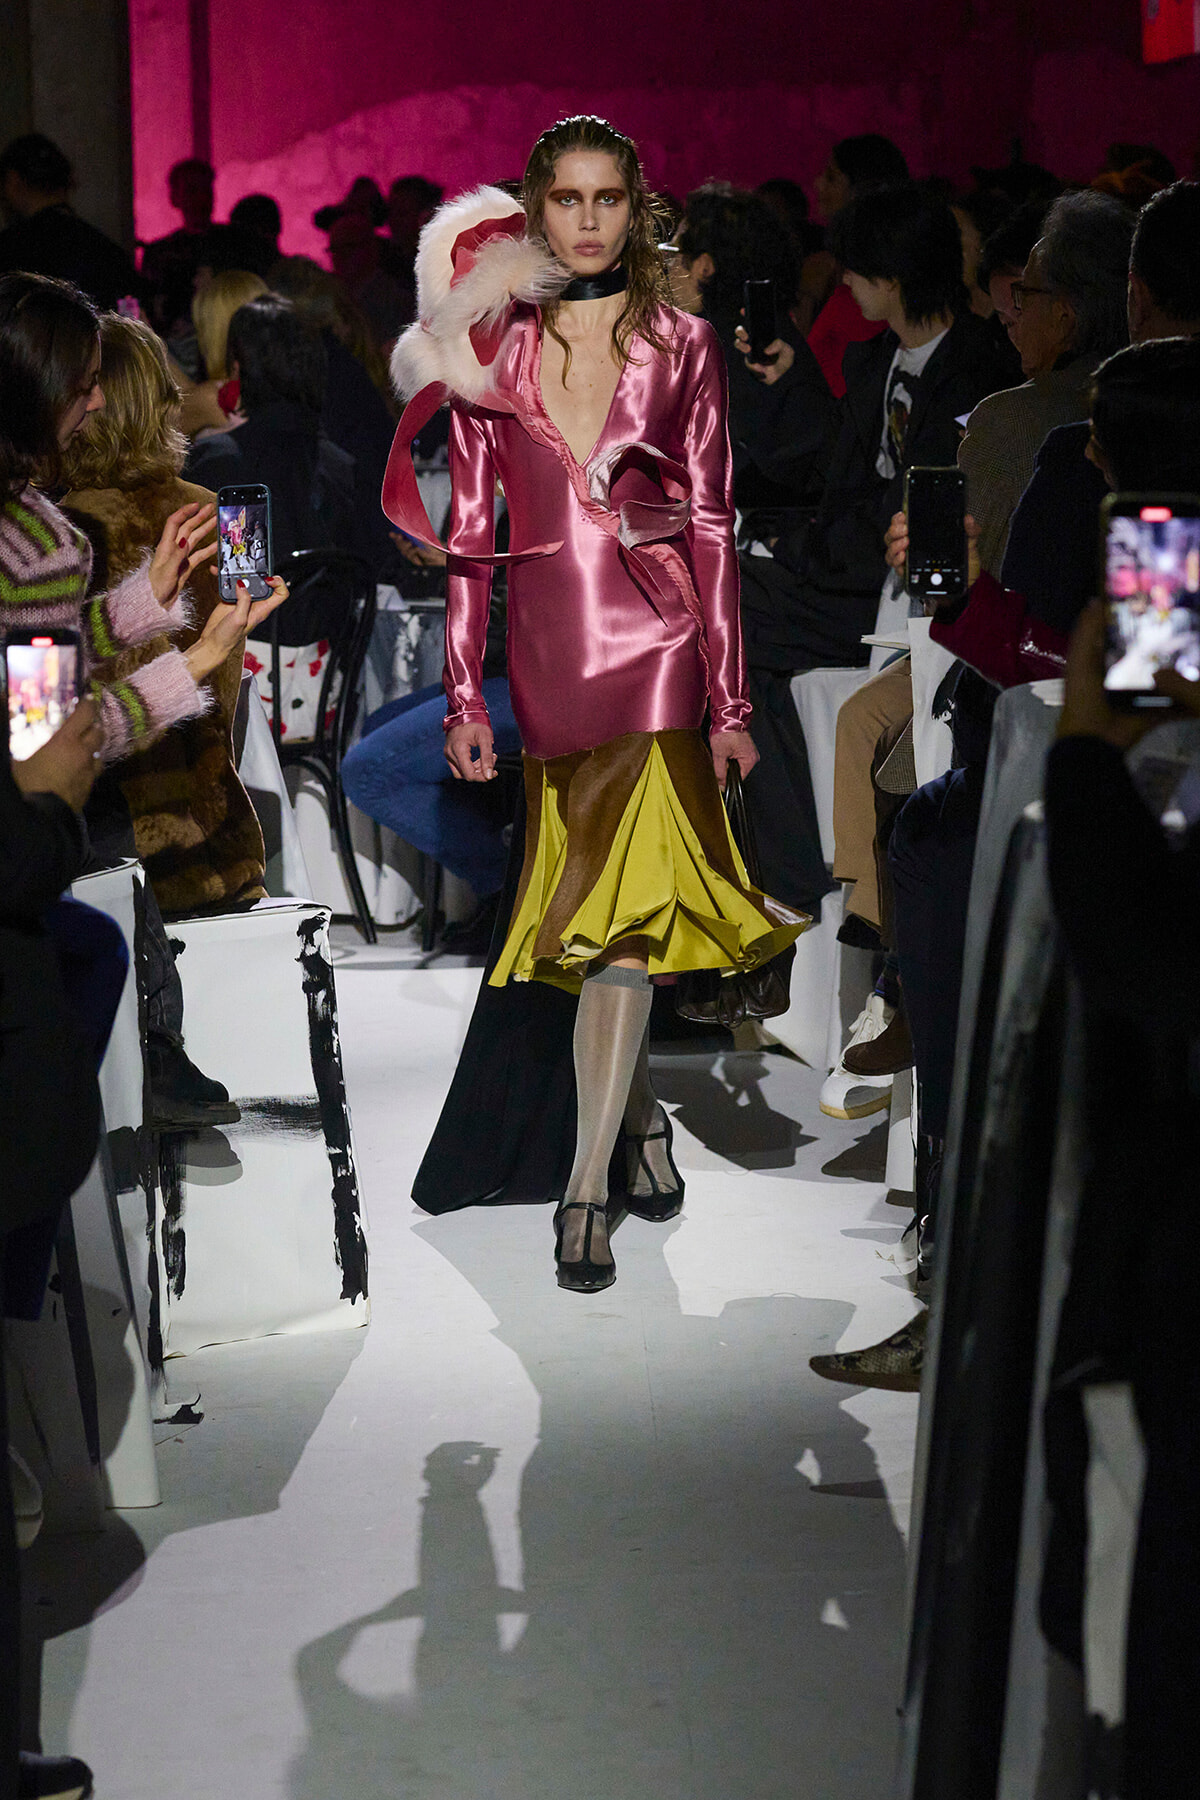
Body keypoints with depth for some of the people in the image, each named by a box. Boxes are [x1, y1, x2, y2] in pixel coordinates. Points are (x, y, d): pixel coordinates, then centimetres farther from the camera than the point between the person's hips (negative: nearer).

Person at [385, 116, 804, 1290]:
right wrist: (464, 695, 2)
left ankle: (587, 1186, -10)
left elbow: (710, 523, 3)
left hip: (654, 643, -2)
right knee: (599, 892, 10)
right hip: (545, 649, 2)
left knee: (624, 900, -12)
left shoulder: (679, 345, 4)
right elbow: (469, 529, 7)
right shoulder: (486, 347, 7)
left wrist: (728, 700, 0)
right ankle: (643, 1116, 29)